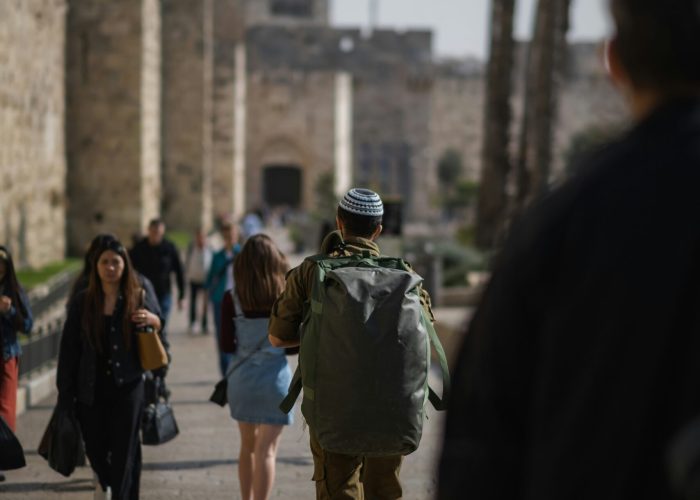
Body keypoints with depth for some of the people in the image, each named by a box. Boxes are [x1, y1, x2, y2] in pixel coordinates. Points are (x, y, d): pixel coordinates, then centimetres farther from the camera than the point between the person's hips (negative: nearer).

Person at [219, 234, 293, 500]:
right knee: (267, 450, -3)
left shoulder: (232, 298, -5)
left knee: (248, 446, 19)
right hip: (275, 376, -2)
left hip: (242, 376, 2)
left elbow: (226, 346, -6)